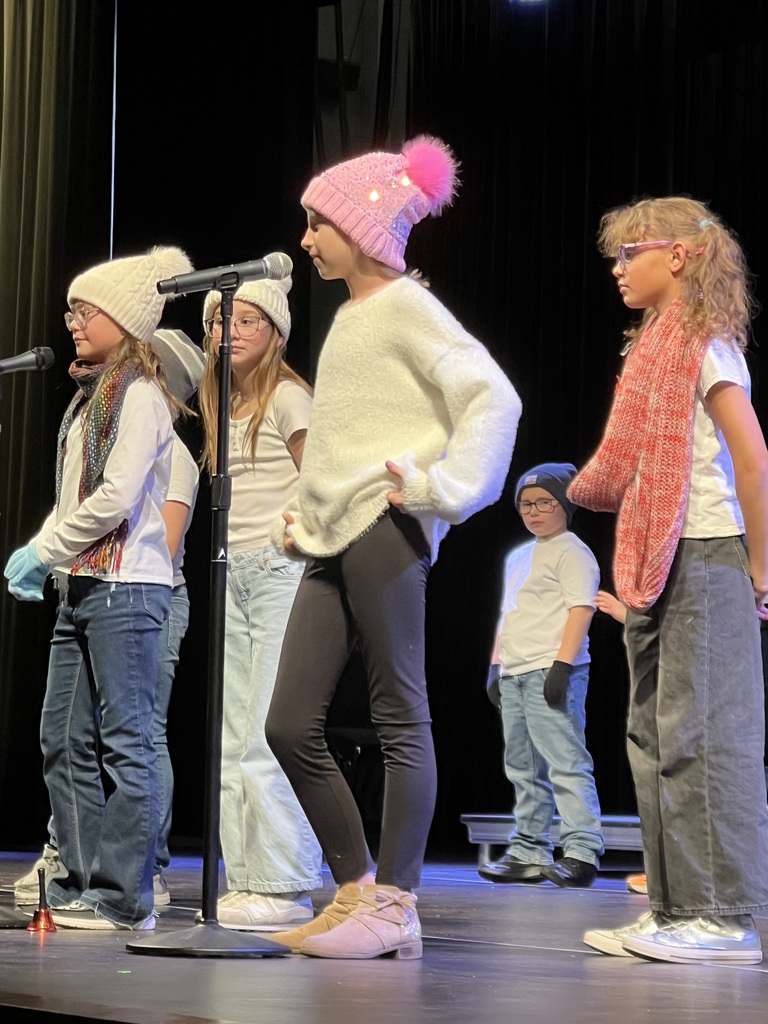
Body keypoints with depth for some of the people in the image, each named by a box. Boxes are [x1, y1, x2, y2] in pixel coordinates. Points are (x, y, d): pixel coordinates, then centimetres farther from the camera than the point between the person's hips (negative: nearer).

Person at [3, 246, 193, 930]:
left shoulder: (138, 394, -8)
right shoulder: (92, 394, 19)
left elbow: (117, 497, -17)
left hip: (126, 588, -9)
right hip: (82, 587, 9)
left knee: (125, 742, -7)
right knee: (64, 742, 8)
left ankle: (124, 898, -5)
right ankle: (82, 885, 13)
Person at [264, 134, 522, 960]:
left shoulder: (405, 305, -3)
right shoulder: (349, 317, 22)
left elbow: (493, 399, -14)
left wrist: (439, 487, -17)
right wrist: (304, 515, 21)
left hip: (385, 531, -9)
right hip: (331, 544, 9)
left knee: (399, 718, -5)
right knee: (291, 725, 4)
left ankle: (395, 905, -1)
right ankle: (355, 889, 13)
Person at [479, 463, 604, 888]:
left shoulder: (571, 552, -3)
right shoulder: (518, 557, 23)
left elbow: (580, 609, -12)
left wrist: (562, 665, -20)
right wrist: (496, 666, 20)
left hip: (551, 672, -9)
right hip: (515, 675, 9)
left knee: (565, 762, -14)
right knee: (523, 768, 10)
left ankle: (581, 852, -15)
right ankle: (528, 853, 14)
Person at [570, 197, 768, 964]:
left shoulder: (702, 341, -9)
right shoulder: (658, 345, 19)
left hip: (704, 557, -10)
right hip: (658, 563, 10)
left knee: (701, 735, -9)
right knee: (655, 737, 10)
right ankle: (677, 908, 15)